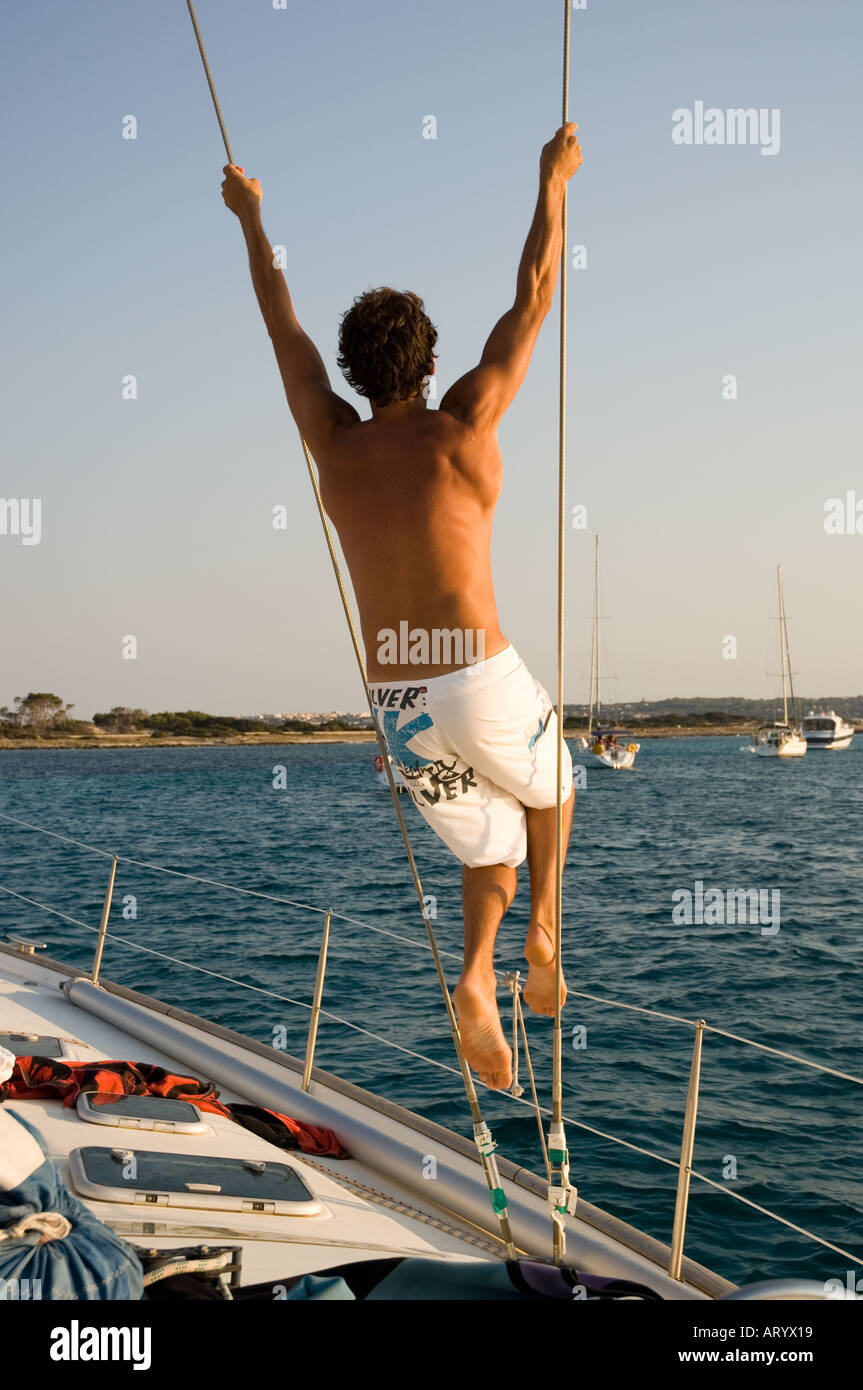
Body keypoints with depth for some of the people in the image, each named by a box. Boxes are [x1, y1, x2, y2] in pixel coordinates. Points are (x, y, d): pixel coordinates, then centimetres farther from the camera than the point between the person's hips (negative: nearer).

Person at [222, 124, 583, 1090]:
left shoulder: (334, 442, 3)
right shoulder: (462, 428, -5)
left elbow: (283, 326, 17)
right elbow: (532, 300, 2)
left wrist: (251, 220, 30)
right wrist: (554, 180, 13)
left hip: (397, 707, 3)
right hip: (480, 684, -3)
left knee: (492, 843, 20)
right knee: (550, 784, 30)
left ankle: (476, 977, -5)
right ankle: (543, 932, 15)